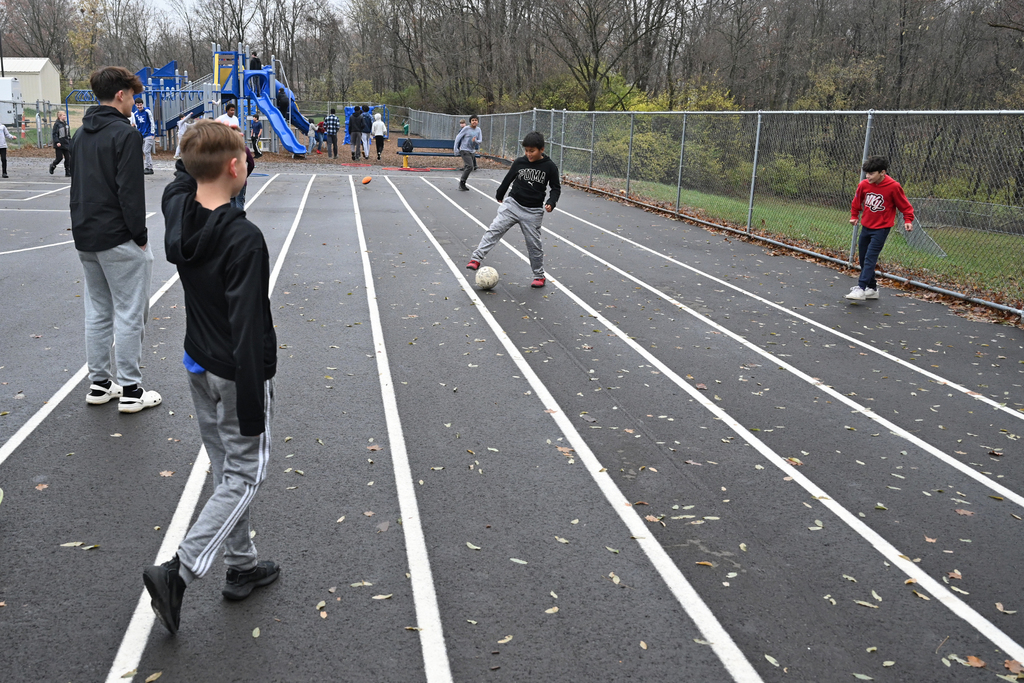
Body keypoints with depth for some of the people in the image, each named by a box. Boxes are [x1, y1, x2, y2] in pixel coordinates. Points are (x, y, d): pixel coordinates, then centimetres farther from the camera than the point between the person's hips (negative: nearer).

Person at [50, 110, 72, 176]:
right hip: (59, 144, -6)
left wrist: (69, 141, 16)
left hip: (66, 144, 6)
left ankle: (68, 172, 5)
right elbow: (54, 134, -12)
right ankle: (52, 165, 25)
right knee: (59, 158, -3)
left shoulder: (65, 123, 13)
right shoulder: (57, 124, -8)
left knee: (67, 158, 1)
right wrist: (57, 142, -21)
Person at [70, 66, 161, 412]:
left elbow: (78, 185, 18)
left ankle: (99, 383, 22)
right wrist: (140, 236, -11)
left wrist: (85, 227, 22)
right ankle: (130, 390, 3)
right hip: (118, 240, -9)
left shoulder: (81, 134, 13)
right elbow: (130, 192, -18)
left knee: (97, 311, 14)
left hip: (85, 238, 9)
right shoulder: (124, 134, -13)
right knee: (129, 313, -2)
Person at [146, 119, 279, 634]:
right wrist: (252, 408, -22)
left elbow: (185, 173, 24)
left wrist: (208, 142, 19)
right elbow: (246, 329, -27)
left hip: (198, 366, 8)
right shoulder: (243, 239, -26)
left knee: (225, 471, 19)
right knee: (245, 476, 7)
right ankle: (179, 570, 1)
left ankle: (241, 566, 33)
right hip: (236, 375, -8)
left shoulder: (177, 209, -5)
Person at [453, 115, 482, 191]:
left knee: (467, 168, 8)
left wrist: (475, 141, -20)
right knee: (469, 166, -20)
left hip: (471, 151, 6)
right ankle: (462, 182, -8)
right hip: (464, 150, -6)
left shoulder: (478, 130, 6)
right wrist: (456, 149, -6)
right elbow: (458, 138, -5)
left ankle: (461, 186, 17)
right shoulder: (466, 129, -9)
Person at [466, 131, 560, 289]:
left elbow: (556, 188, 3)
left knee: (534, 243, 4)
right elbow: (508, 178, 15)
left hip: (533, 212, -2)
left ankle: (539, 276, 19)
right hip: (512, 204, 2)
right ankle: (476, 258, -13)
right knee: (494, 230, -13)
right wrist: (500, 194, 28)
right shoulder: (519, 162, -1)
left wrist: (551, 202, -15)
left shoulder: (549, 167, -6)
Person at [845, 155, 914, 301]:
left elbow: (905, 206, -7)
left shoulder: (893, 187, -17)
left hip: (881, 228, -6)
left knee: (870, 258, -16)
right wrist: (854, 216, 13)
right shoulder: (864, 185, -5)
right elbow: (857, 201, 14)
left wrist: (908, 220, -17)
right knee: (863, 259, 10)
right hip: (866, 227, 6)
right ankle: (872, 289, 22)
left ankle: (861, 289, -21)